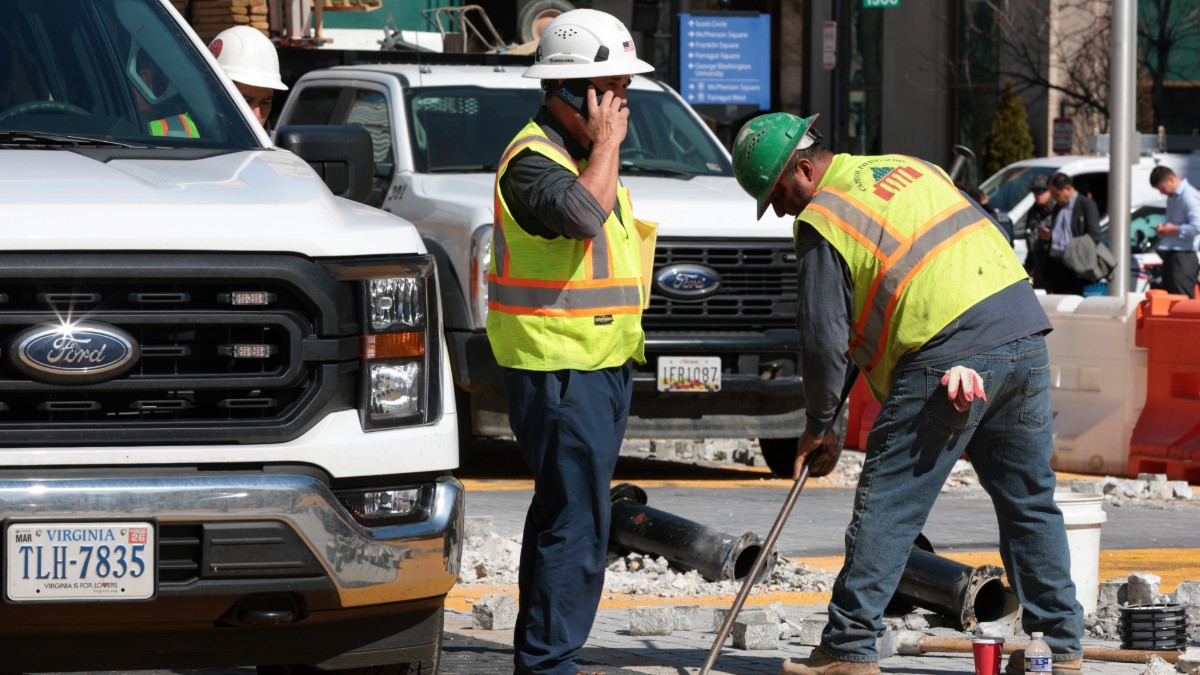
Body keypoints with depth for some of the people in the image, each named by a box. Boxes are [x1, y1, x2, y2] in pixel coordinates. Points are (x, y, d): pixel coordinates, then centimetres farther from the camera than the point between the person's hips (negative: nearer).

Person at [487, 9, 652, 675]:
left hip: (602, 364, 10)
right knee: (575, 525, -12)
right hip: (560, 370, -10)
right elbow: (584, 214, -33)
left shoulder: (583, 155, 17)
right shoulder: (532, 159, -15)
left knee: (562, 517, 15)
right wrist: (607, 142, -21)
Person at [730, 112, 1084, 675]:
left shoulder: (823, 219, -2)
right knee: (1030, 502, 14)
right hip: (1024, 334, 7)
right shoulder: (907, 166, 21)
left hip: (947, 359, -7)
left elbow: (823, 339, -4)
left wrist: (818, 427, 9)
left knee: (887, 507, 0)